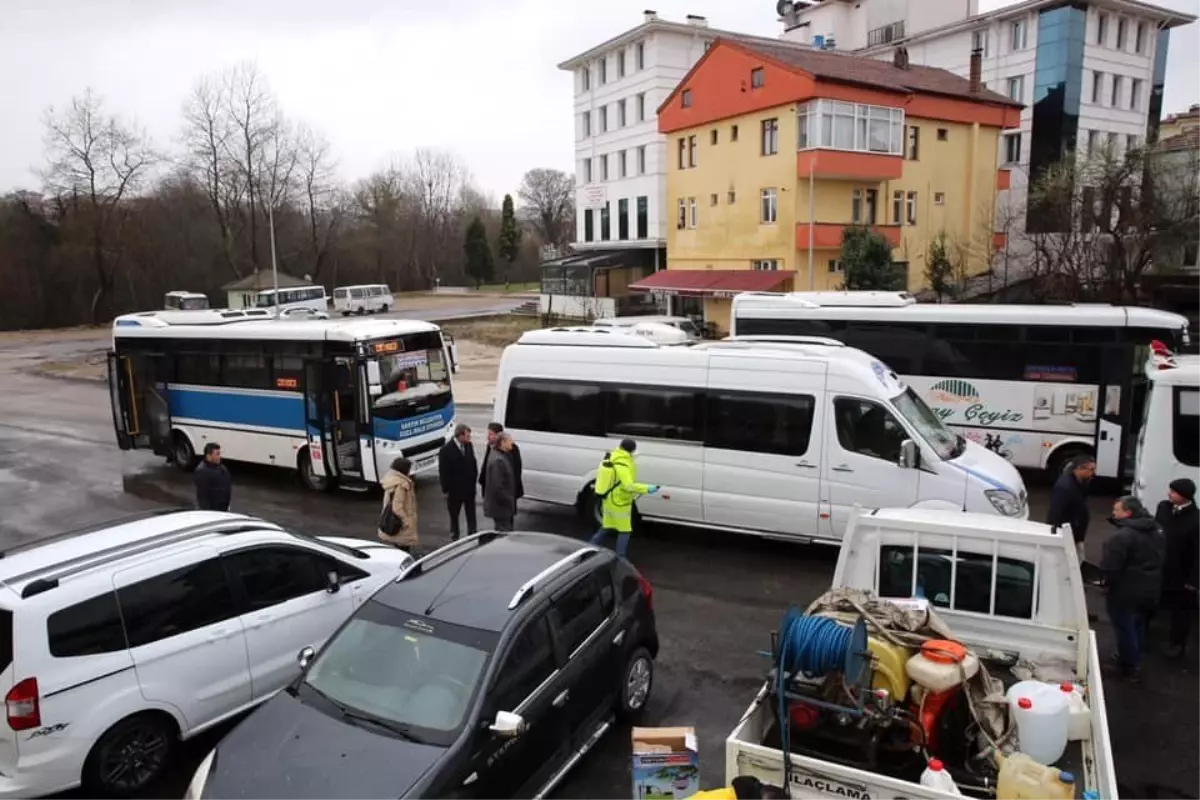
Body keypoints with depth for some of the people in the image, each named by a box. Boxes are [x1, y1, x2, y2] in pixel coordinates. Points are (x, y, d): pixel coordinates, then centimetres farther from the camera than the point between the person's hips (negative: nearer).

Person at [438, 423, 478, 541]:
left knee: (471, 514, 7)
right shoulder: (446, 449, -14)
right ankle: (454, 537, 26)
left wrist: (474, 480, 3)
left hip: (469, 488, 3)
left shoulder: (469, 446, -3)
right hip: (454, 489, -3)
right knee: (454, 515, 12)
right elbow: (443, 471, -10)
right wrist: (445, 489, -9)